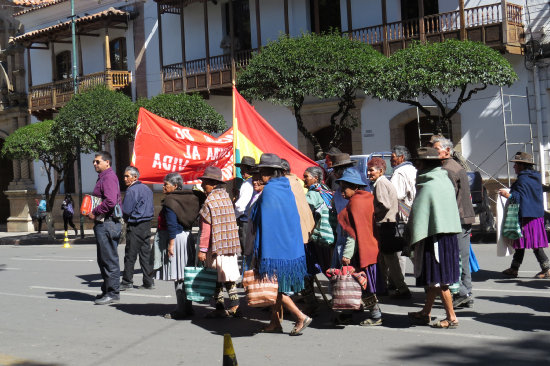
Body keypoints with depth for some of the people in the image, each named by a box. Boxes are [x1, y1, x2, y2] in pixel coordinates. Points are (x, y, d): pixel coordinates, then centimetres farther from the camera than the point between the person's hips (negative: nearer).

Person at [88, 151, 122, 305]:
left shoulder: (109, 177, -13)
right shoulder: (103, 177, 20)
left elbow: (110, 201, -25)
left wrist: (94, 213, -15)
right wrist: (94, 214, 13)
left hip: (107, 223, -11)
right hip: (103, 224, 11)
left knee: (109, 259, -7)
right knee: (104, 259, 16)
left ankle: (113, 293, -4)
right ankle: (107, 291, 23)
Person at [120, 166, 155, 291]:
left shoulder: (131, 191, -13)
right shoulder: (147, 189, 13)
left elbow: (126, 211, -14)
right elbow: (152, 208, 20)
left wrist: (126, 219, 5)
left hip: (135, 226, -8)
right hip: (147, 224, 8)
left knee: (130, 255, -1)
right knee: (146, 254, 9)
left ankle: (127, 281, 3)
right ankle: (148, 282, 9)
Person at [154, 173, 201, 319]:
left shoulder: (170, 201, -13)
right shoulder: (186, 198, 13)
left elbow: (172, 225, -19)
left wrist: (171, 244, -18)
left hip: (175, 239, -9)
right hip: (187, 237, 9)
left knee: (178, 276, -5)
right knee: (184, 275, 14)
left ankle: (181, 310, -1)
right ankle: (187, 307, 20)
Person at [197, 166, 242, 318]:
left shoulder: (209, 201, -13)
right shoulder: (226, 197, 10)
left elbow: (206, 228, -16)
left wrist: (202, 249, -15)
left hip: (215, 246, -7)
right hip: (230, 244, 7)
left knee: (216, 278, 2)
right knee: (228, 275, 11)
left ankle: (220, 308, 7)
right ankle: (234, 304, 8)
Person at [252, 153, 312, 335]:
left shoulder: (269, 190, -14)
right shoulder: (286, 189, 10)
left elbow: (265, 221, -17)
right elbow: (293, 217, 15)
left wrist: (259, 249, -14)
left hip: (274, 245, -8)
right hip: (290, 245, 9)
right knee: (277, 287, 13)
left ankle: (301, 317, -7)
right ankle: (275, 322, 17)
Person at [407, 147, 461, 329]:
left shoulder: (428, 186, -17)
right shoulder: (445, 181, 11)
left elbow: (419, 216, -16)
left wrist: (415, 239, -10)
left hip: (434, 237, -9)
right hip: (449, 234, 9)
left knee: (437, 279, -2)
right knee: (434, 279, 16)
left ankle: (451, 317, 2)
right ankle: (426, 313, 25)